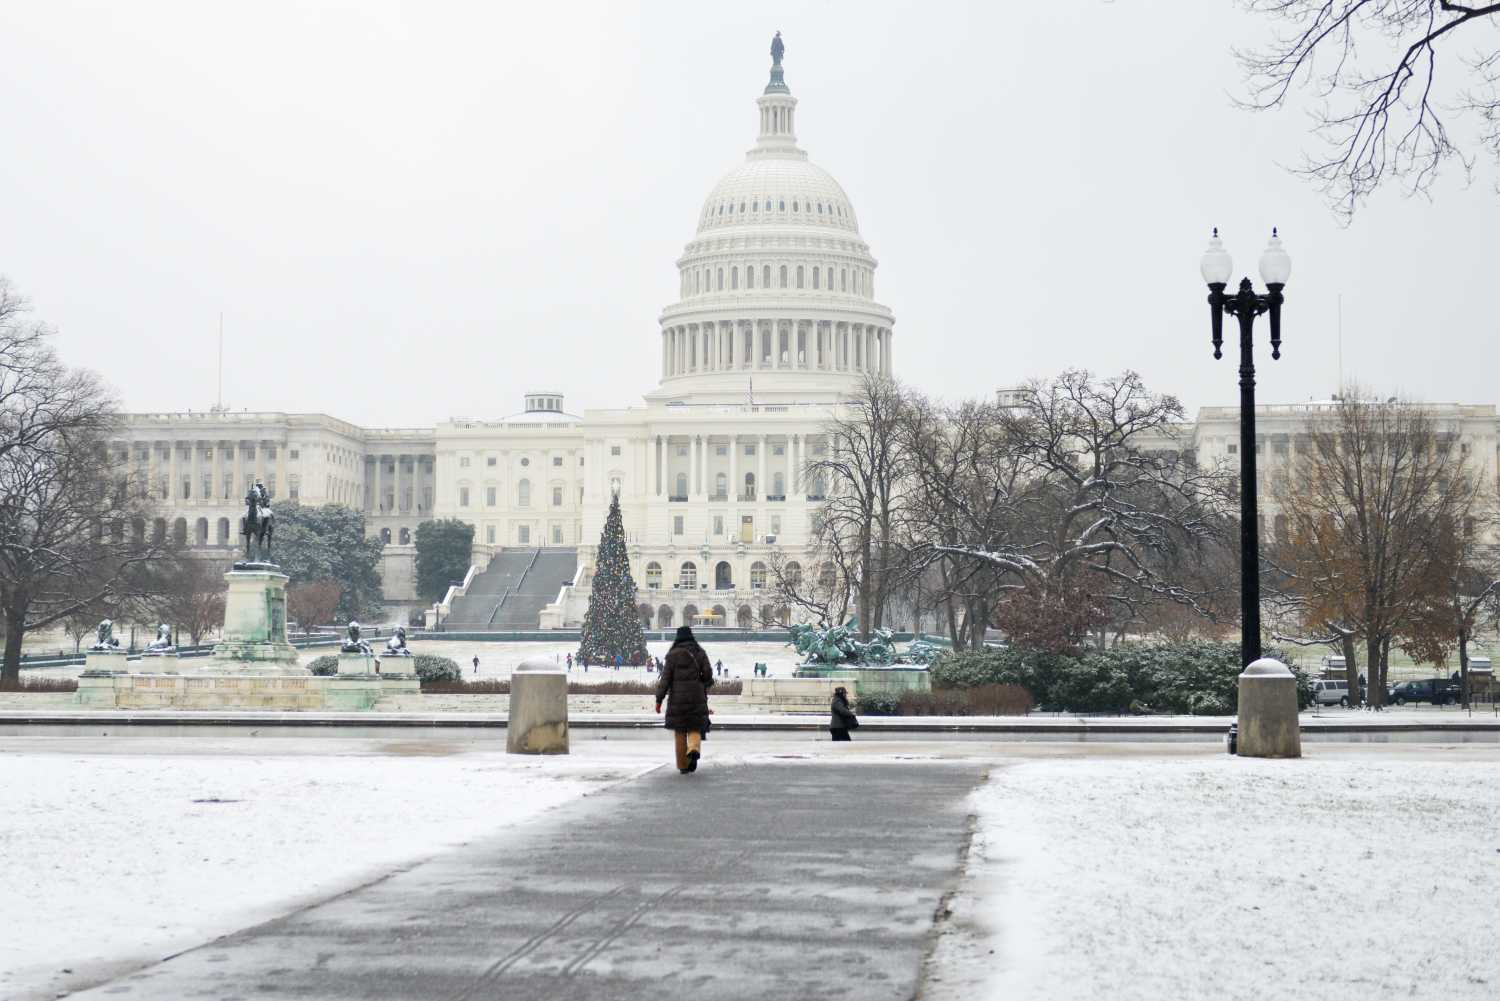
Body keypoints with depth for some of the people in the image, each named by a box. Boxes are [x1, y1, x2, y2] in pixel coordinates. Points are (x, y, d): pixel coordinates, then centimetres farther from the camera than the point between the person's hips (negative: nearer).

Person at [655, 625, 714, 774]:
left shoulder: (673, 655, -6)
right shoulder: (700, 653, 2)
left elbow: (665, 679, -9)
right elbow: (708, 675, 1)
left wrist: (659, 700, -5)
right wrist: (704, 687, 22)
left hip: (677, 698, -1)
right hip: (697, 698, 1)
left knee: (679, 732, 10)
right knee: (694, 728, 8)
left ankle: (683, 765, 12)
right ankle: (694, 749, -23)